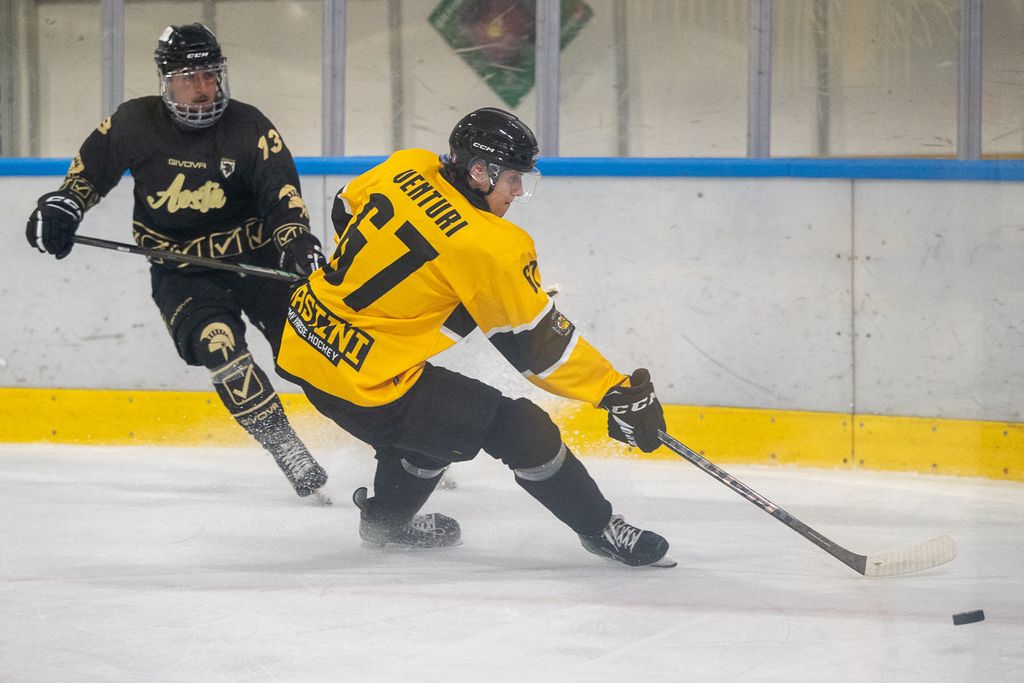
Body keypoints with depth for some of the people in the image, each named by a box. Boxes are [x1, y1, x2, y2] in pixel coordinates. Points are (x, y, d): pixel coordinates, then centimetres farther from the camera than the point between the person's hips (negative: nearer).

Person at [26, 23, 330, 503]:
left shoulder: (248, 127, -12)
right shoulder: (135, 123, -8)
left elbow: (281, 192, -20)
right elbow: (92, 165, 9)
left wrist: (297, 241, -37)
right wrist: (63, 205, -6)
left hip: (254, 258, 0)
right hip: (180, 270, 0)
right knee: (218, 343, -28)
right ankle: (288, 453, -24)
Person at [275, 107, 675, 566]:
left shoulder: (408, 167, 1)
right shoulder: (492, 248, -19)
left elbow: (346, 208, 21)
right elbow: (538, 344, -12)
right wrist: (618, 392, -5)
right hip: (361, 383, -9)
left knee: (432, 414, 32)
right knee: (517, 429, -3)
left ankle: (387, 517, 49)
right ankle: (599, 529, 8)